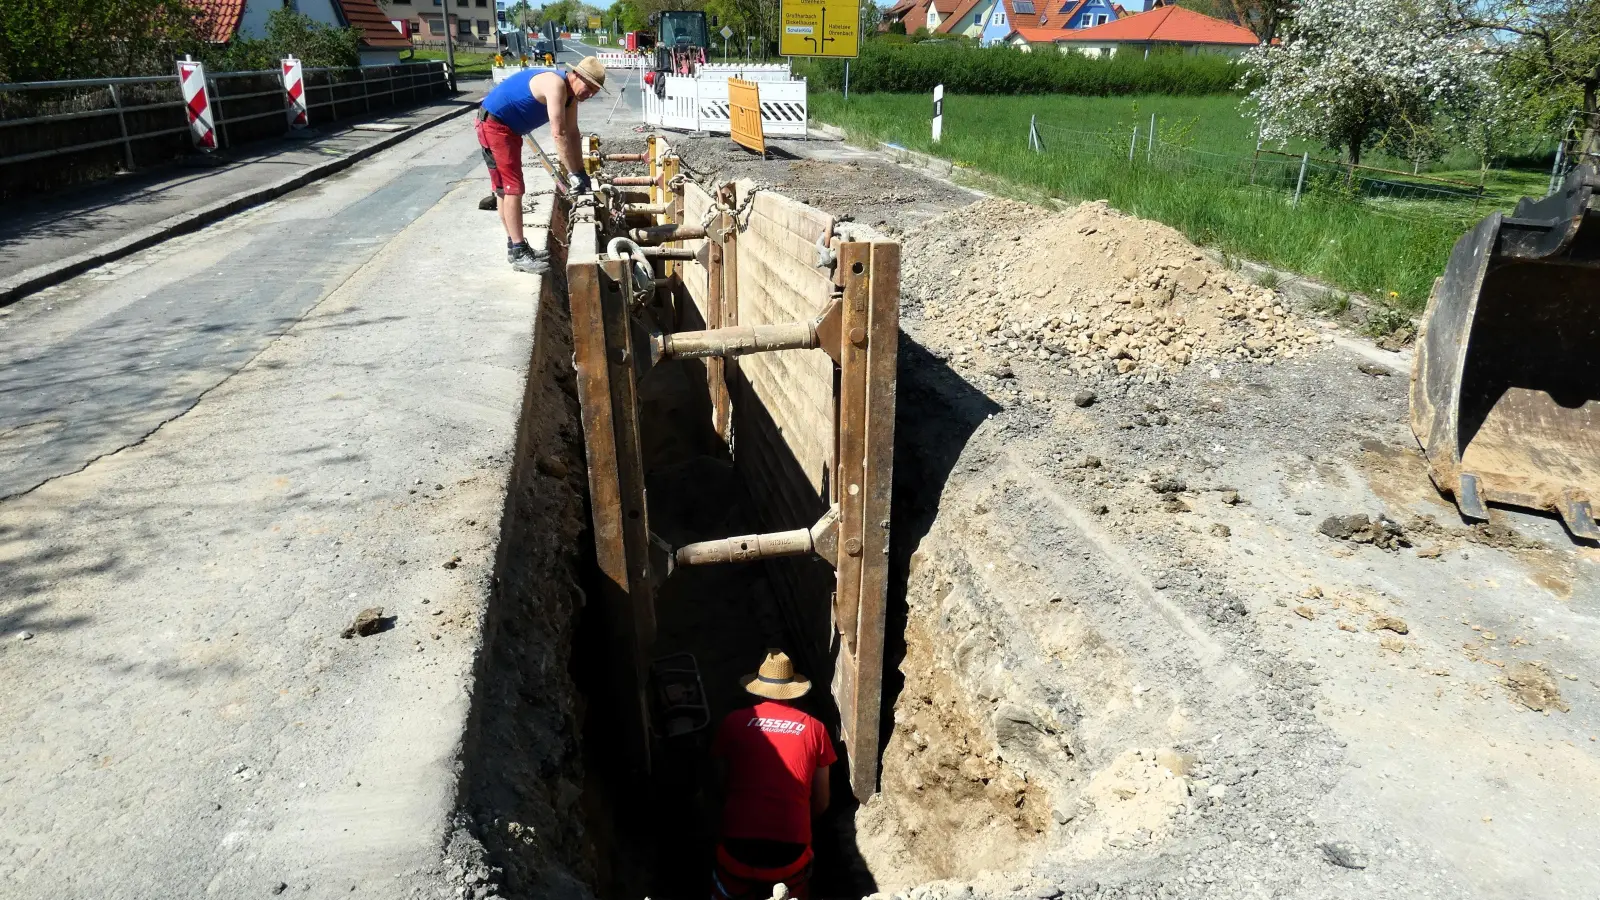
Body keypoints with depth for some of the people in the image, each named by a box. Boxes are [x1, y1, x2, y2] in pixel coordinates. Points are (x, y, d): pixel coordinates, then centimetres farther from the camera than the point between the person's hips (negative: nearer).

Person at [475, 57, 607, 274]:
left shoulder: (570, 93, 5)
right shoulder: (556, 84, -25)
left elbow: (572, 133, 8)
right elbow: (559, 134, -30)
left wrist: (581, 171, 2)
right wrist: (575, 174, -28)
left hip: (508, 128, 10)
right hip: (494, 124, -10)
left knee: (506, 188, 15)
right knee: (512, 187, -13)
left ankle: (514, 245, 24)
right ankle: (518, 253, -12)